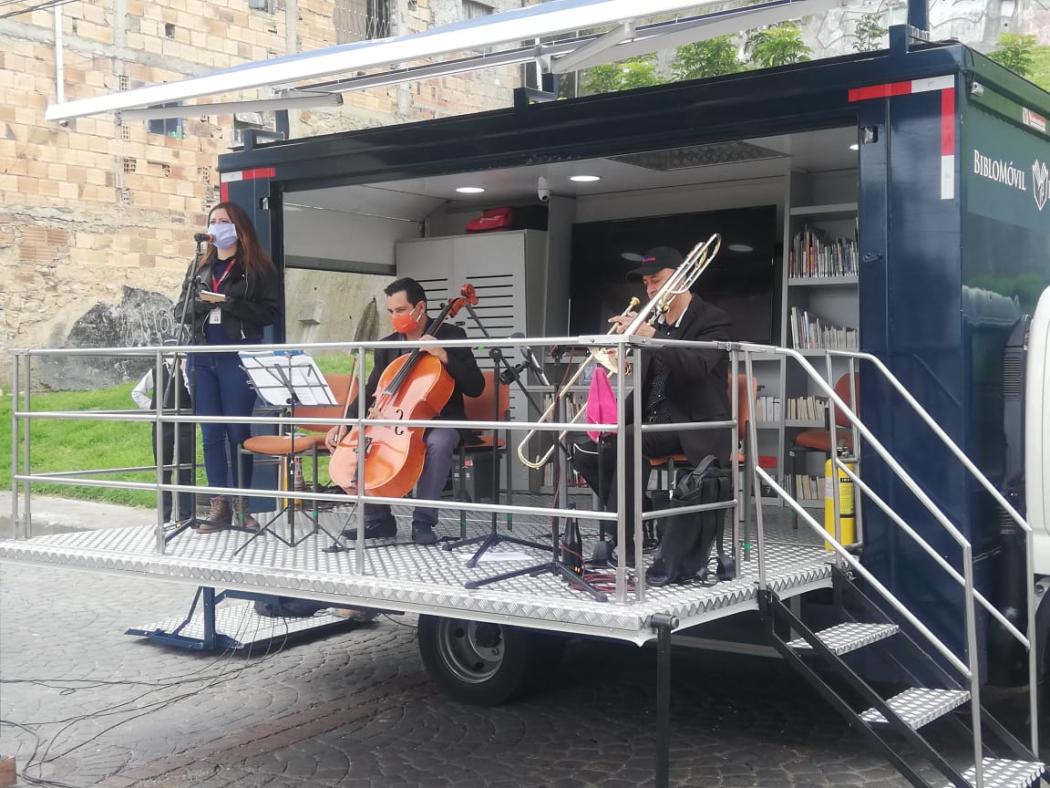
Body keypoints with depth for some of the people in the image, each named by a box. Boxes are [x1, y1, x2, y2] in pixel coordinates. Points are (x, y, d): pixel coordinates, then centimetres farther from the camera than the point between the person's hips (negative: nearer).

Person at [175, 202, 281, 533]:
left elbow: (271, 311, -6)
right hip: (203, 356, 4)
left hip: (239, 355, -4)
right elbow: (181, 309, 15)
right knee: (211, 433, 4)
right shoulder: (201, 265, 15)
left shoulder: (257, 267, 2)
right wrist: (200, 303, -7)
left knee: (238, 430, -1)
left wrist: (230, 303, -15)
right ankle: (219, 506, 10)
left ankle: (241, 504, 9)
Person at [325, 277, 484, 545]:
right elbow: (371, 392, 6)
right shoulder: (387, 346, 8)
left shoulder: (451, 336, -6)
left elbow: (475, 387, -13)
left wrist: (444, 356, -25)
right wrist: (345, 422, -11)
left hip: (441, 421, -5)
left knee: (439, 443, -39)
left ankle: (423, 521, -25)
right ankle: (378, 520, -5)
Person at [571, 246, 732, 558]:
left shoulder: (712, 320, -5)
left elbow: (697, 366, -26)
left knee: (623, 443, -32)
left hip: (693, 430, -8)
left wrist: (650, 335, -30)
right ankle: (637, 520, 2)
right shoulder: (655, 324, 16)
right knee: (585, 451, -7)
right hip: (654, 424, 8)